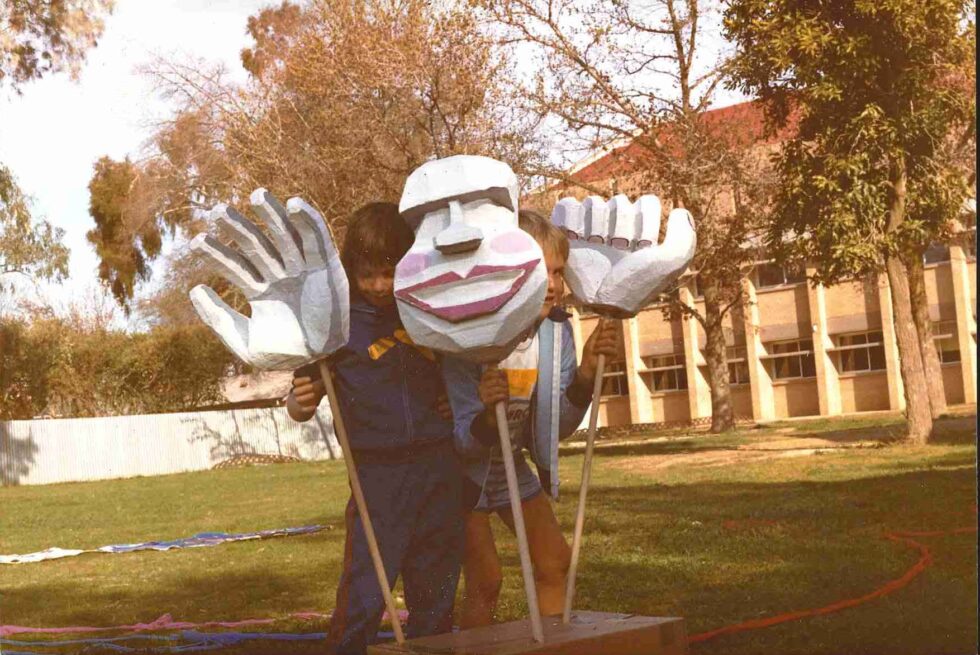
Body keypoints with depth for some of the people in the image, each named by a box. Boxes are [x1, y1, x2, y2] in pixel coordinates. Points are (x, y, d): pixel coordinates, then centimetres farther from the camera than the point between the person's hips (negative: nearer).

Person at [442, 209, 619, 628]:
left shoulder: (556, 331, -13)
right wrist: (488, 417, -48)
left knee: (555, 561, 8)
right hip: (463, 470, -6)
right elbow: (461, 442, -26)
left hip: (511, 467, 6)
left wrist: (586, 373, -23)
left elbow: (555, 429, -9)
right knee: (485, 580, -10)